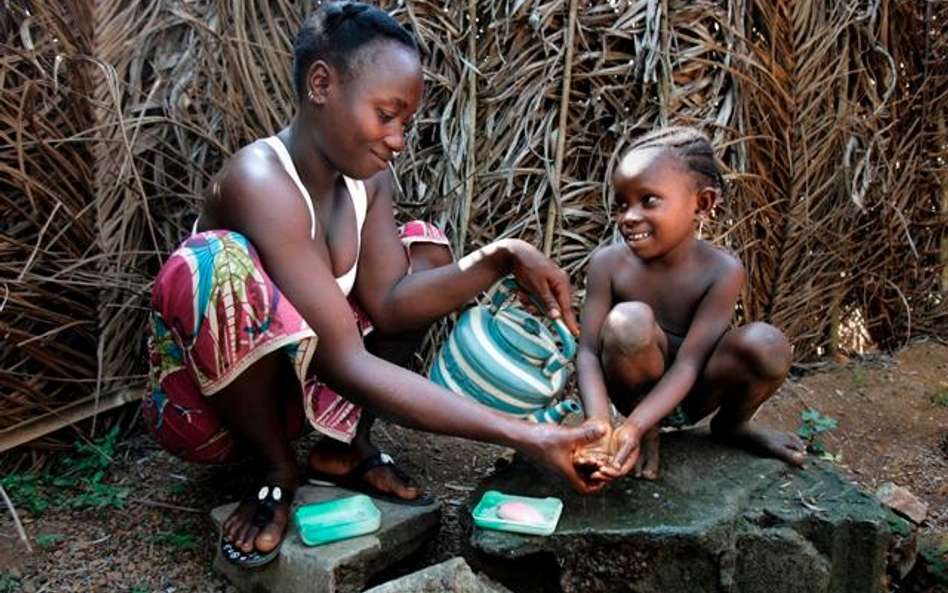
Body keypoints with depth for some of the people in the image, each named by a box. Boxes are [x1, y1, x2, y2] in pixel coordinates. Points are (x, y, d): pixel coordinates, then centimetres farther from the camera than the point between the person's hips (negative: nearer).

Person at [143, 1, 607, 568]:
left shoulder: (368, 178, -5)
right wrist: (524, 436, -40)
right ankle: (277, 470, -11)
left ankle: (346, 446, -3)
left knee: (427, 247, 0)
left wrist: (503, 258, -26)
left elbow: (388, 303, -13)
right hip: (204, 405, -6)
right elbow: (346, 363, -36)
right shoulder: (261, 179, -30)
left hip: (296, 381, 7)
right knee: (219, 263, -37)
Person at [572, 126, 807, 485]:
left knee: (767, 344, -28)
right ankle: (650, 434, -4)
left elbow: (688, 364, -25)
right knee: (629, 321, -33)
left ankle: (732, 423, 7)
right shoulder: (608, 263, -18)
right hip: (638, 389, -1)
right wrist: (599, 425, -38)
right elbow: (588, 352, -20)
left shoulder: (722, 271, -20)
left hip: (692, 393, 1)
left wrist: (633, 427, -38)